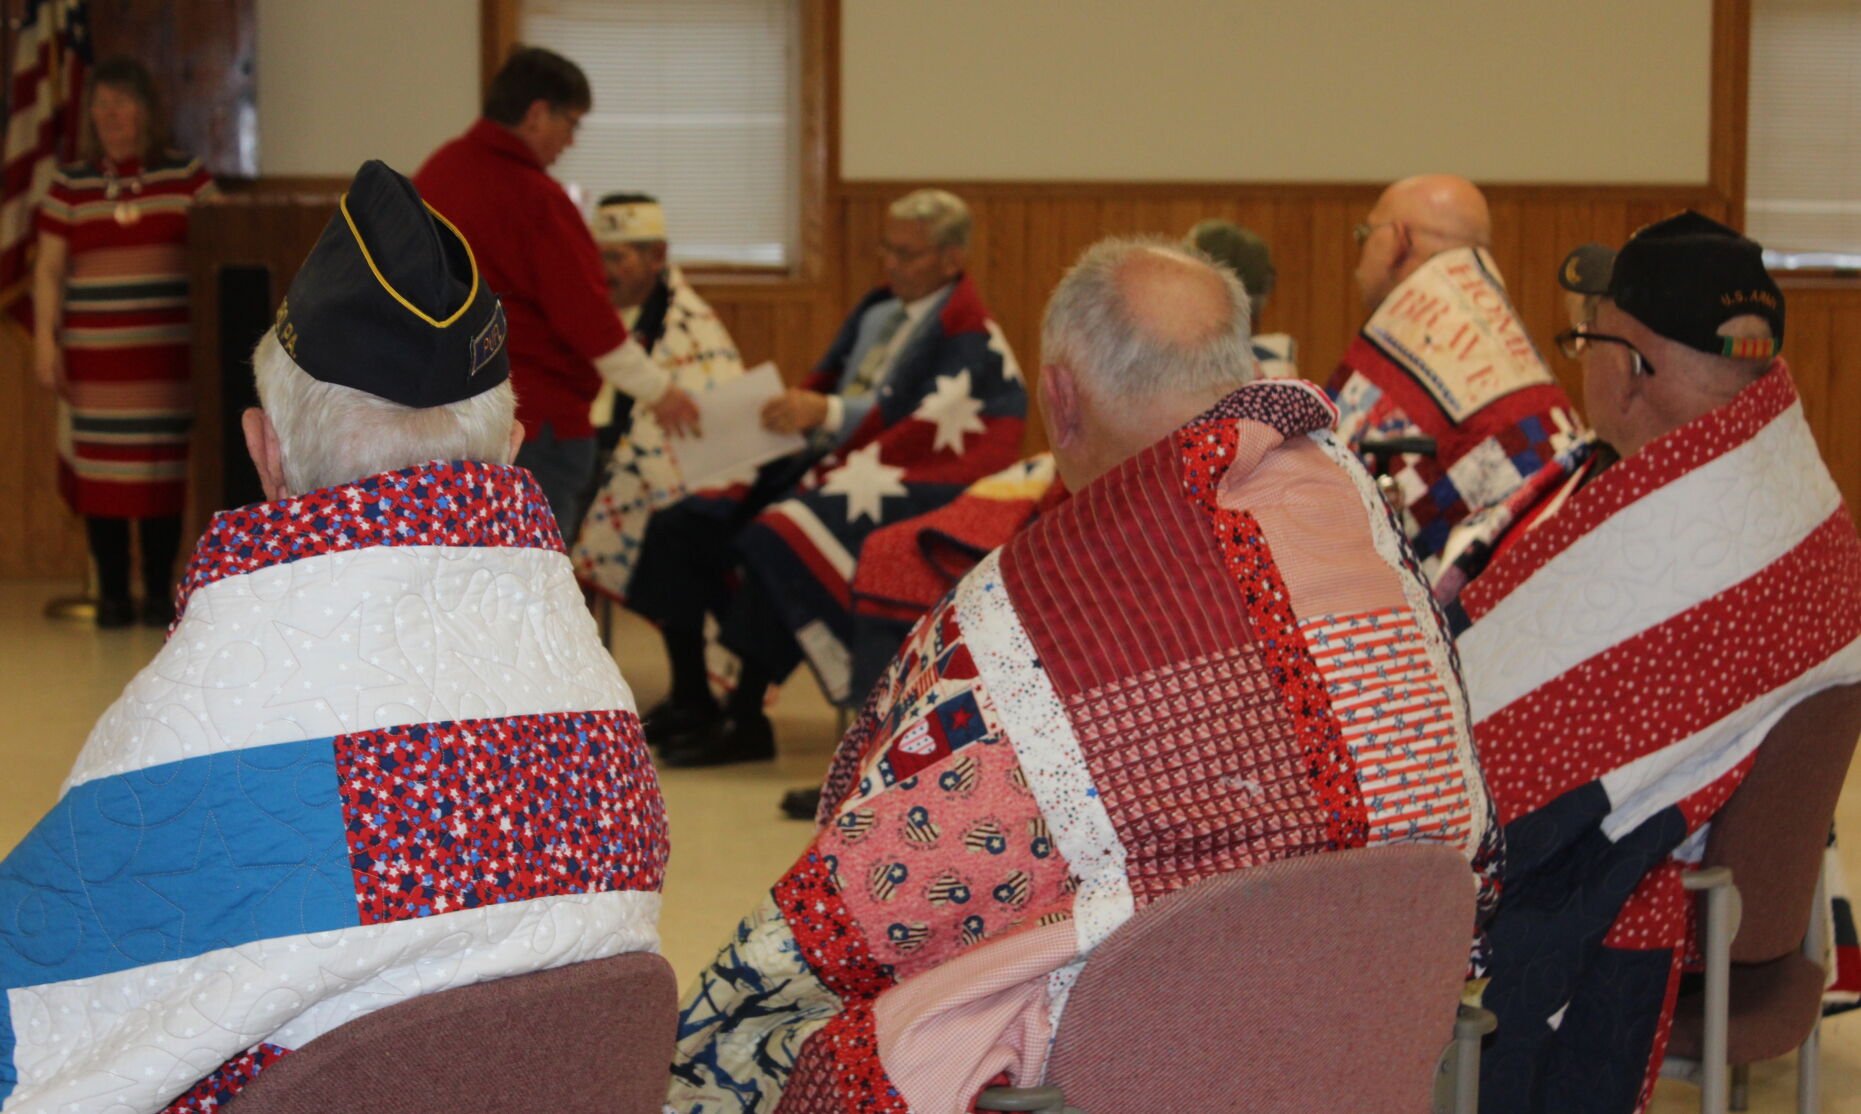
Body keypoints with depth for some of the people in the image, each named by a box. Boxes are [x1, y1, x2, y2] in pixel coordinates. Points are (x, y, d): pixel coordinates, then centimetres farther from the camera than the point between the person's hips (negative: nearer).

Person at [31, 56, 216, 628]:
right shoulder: (69, 185, 8)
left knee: (165, 467, 0)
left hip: (170, 356, 0)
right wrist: (44, 339, -2)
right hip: (94, 355, 0)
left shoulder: (187, 176, 6)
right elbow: (48, 269, 7)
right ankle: (113, 593, 6)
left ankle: (160, 592, 8)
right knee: (101, 472, -1)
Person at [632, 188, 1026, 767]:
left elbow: (925, 430, -18)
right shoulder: (878, 309, 18)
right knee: (682, 525, -3)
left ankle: (746, 721, -24)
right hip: (825, 465, 9)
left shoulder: (970, 334, -8)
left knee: (775, 541, -34)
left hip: (900, 487, -9)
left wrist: (828, 412, -26)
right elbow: (825, 383, 23)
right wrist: (788, 405, 0)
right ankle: (690, 701, 4)